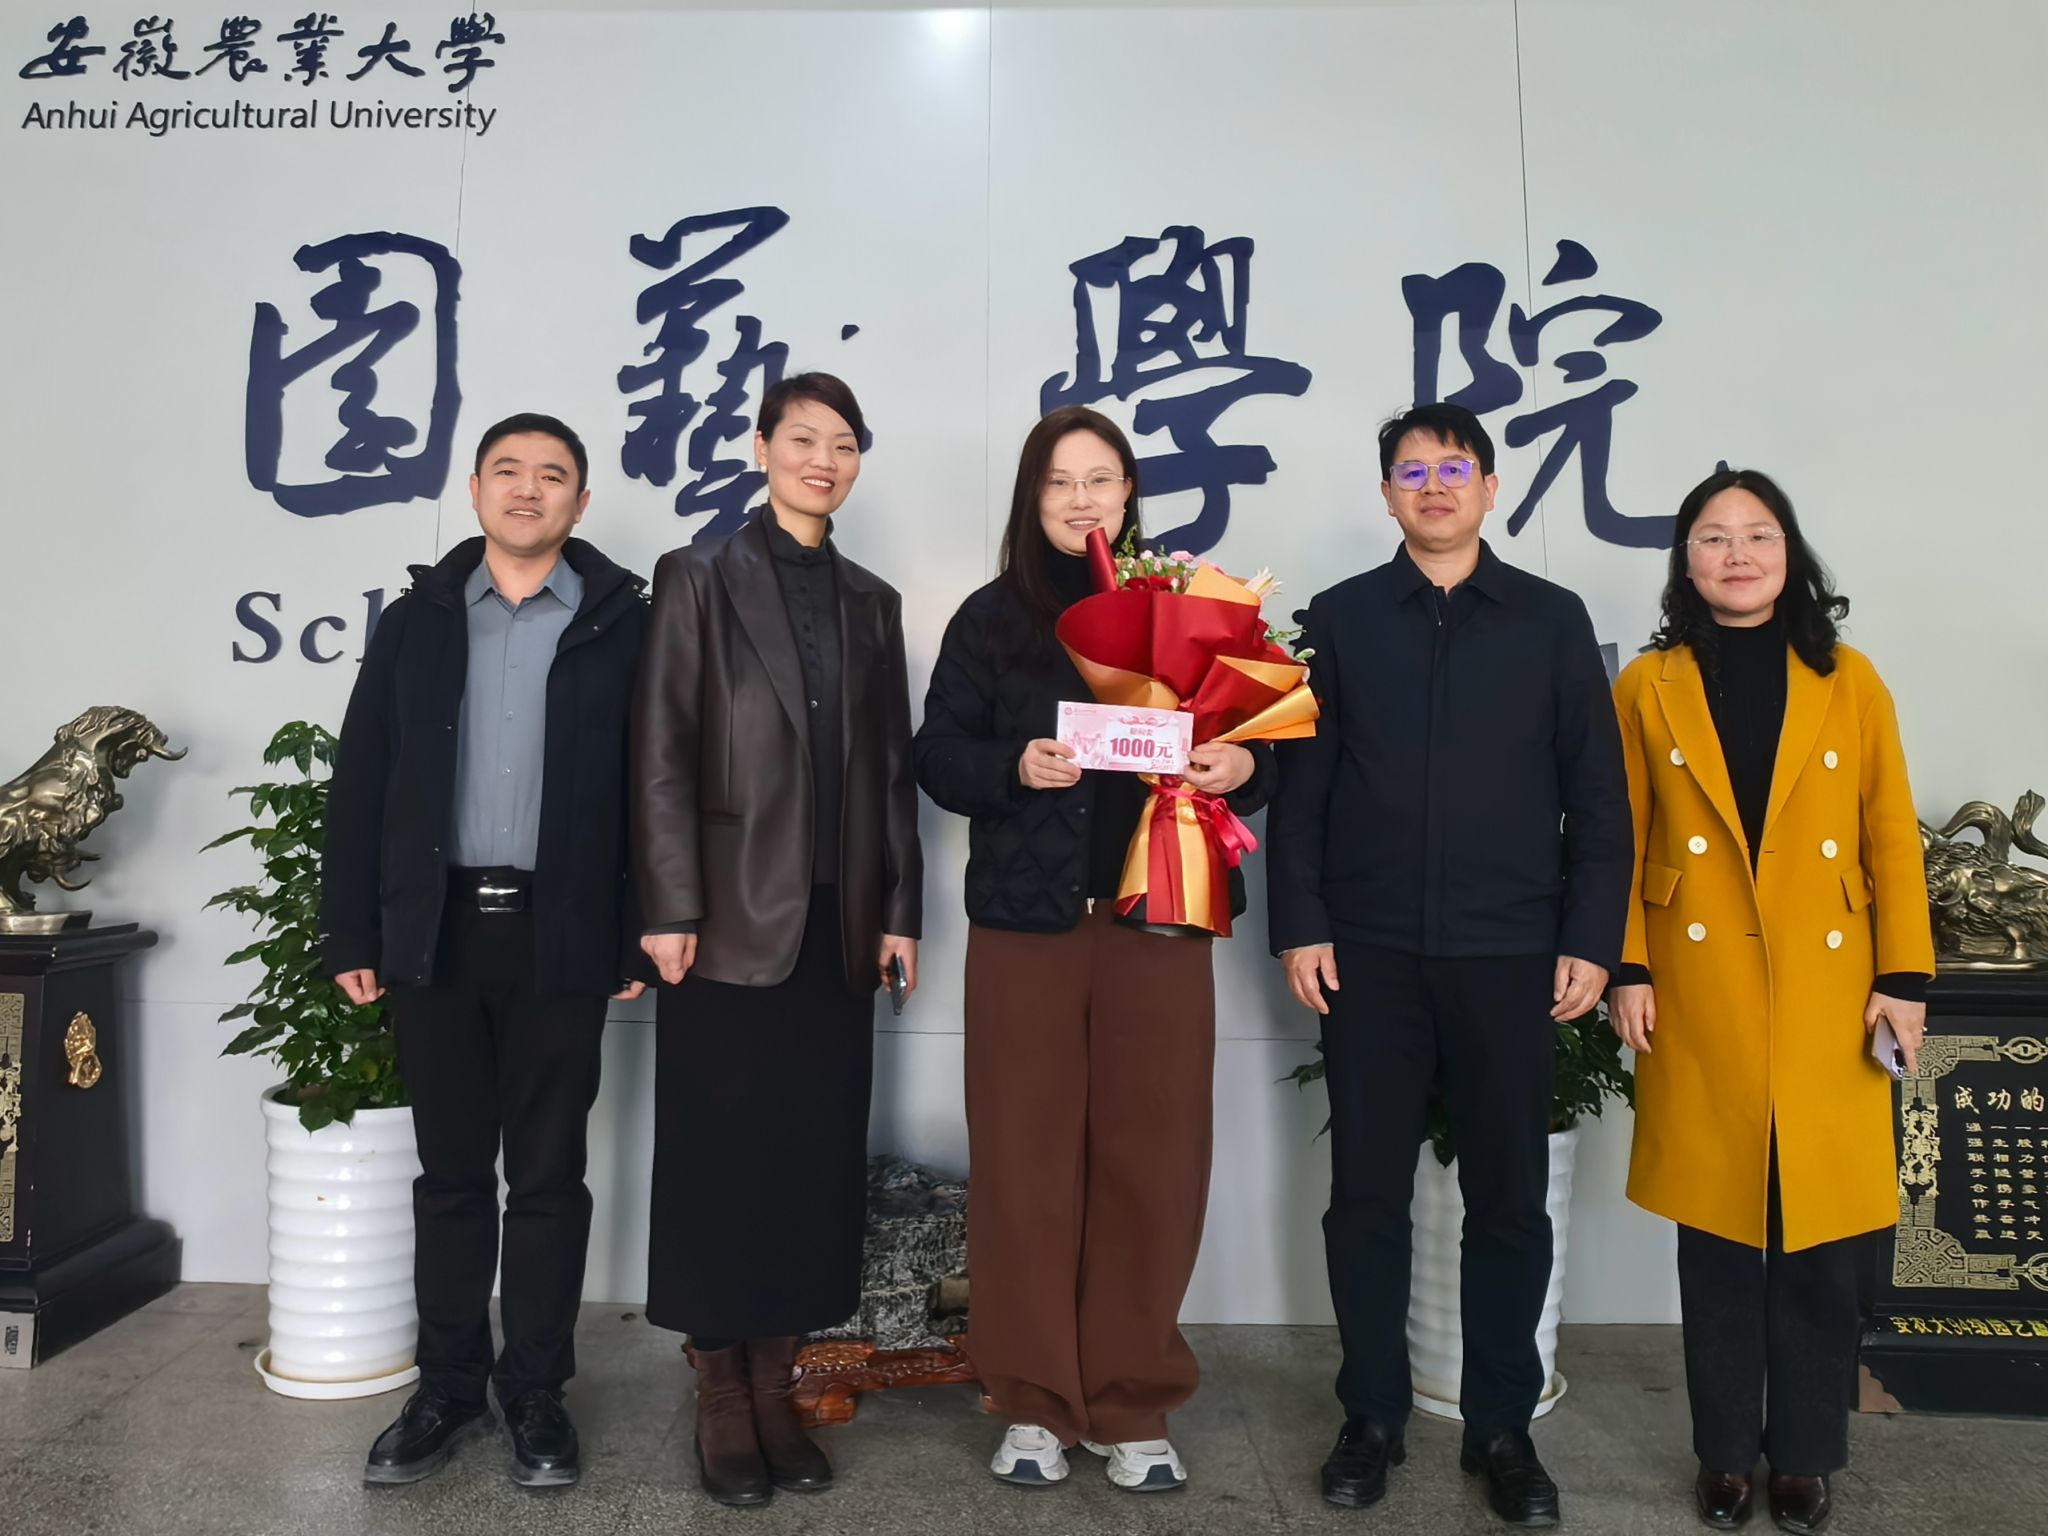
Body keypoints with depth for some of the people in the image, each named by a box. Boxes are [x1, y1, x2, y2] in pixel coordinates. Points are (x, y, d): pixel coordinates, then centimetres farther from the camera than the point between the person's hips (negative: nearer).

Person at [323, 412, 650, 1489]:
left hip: (561, 939, -2)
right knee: (450, 1172, 12)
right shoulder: (415, 623, 9)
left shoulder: (623, 626, 1)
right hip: (435, 933, 3)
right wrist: (350, 935, 2)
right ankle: (448, 1388, 26)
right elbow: (360, 786, 8)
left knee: (547, 1175, 7)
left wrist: (641, 938, -6)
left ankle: (535, 1394, 21)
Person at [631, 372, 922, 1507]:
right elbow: (661, 755, -5)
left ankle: (774, 1386, 22)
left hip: (837, 928, 4)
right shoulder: (698, 578, 2)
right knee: (718, 1158, 4)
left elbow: (890, 766, 12)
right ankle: (721, 1397, 19)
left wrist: (899, 911, 7)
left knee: (815, 1158, 8)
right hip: (733, 919, -4)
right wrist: (669, 909, -11)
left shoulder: (872, 601, 14)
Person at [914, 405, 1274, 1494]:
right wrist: (1014, 766, -15)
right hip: (1024, 921, 0)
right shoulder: (991, 617, 8)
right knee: (1026, 1162, 4)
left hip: (1157, 921, 1)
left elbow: (1251, 742, 10)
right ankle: (1036, 1402, 19)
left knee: (1149, 1161, 3)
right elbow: (937, 755, 4)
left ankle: (1133, 1406, 19)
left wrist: (1243, 766, -12)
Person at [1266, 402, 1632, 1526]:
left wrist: (1590, 940, -2)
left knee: (1509, 1194, 7)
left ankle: (1501, 1426, 24)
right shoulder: (1341, 619, 7)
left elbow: (1596, 796, 5)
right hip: (1369, 955, 0)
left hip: (1509, 956, 0)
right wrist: (1299, 926, -3)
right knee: (1366, 1191, 6)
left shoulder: (1551, 619, 6)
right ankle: (1372, 1416, 23)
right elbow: (1300, 785, 4)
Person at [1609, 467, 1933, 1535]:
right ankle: (1725, 1450, 22)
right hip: (1699, 995, 0)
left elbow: (1892, 838, 4)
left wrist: (1903, 978, -1)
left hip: (1826, 995, 1)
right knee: (1716, 1232, 7)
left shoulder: (1850, 684, 4)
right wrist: (1626, 971, -4)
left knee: (1819, 1233, 6)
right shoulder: (1647, 688, 3)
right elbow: (1623, 842, 2)